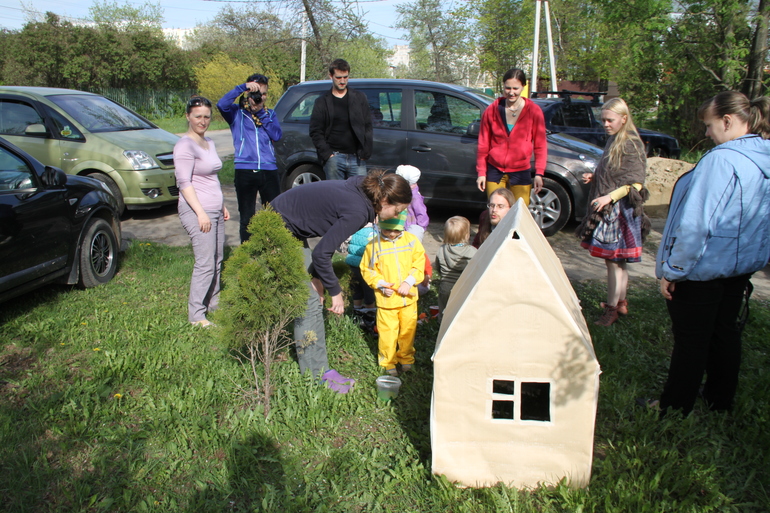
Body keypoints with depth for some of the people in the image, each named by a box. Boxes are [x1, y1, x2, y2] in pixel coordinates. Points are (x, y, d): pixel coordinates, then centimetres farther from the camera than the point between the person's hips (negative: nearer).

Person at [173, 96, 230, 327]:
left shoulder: (209, 143, 17)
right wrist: (201, 212, -20)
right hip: (197, 210, -8)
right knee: (205, 263, -9)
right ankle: (196, 315, 0)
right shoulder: (185, 145, -10)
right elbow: (184, 183, -16)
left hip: (214, 210, 8)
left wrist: (222, 205, 23)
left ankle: (213, 304, 23)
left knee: (217, 261, 10)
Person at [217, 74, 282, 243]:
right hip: (245, 170, -2)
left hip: (269, 170, 2)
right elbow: (222, 104, -17)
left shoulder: (270, 114, 13)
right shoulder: (237, 112, 4)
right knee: (247, 217, 8)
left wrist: (263, 114, -8)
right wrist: (242, 87, -19)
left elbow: (277, 135, -2)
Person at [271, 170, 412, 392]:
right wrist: (335, 292, -11)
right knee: (308, 303, -4)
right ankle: (316, 375, 8)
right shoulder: (357, 211, -26)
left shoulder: (356, 193, 1)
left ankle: (320, 368, 20)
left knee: (312, 299, 12)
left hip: (292, 230, 10)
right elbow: (321, 253, -23)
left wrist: (317, 277, 3)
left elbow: (328, 239, 7)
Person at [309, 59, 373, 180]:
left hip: (356, 157, 1)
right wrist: (327, 154, -6)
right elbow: (315, 132, 6)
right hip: (334, 158, -1)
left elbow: (368, 127, 10)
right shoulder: (322, 102, 9)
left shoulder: (359, 98, 12)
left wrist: (365, 153, 0)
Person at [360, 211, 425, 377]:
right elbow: (367, 269, -2)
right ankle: (388, 362, 23)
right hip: (386, 299, -2)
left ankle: (406, 358, 34)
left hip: (408, 297, 2)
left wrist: (409, 282, -12)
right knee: (387, 332, 3)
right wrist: (380, 284, -15)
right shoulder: (374, 245, -8)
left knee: (408, 329, 14)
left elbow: (419, 263, 1)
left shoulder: (411, 240, -2)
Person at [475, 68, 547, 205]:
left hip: (521, 172, -1)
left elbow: (540, 145, -1)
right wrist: (481, 172, 2)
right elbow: (483, 144, 5)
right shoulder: (492, 110, -1)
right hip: (495, 170, 1)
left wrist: (539, 174, -8)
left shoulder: (533, 111, -4)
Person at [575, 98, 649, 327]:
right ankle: (621, 303, 25)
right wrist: (594, 177, 7)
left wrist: (609, 197, -22)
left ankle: (611, 308, 6)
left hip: (620, 209, -8)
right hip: (606, 208, 8)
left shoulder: (631, 144, -12)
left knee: (613, 259, -3)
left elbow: (635, 183, -15)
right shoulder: (613, 141, 13)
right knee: (617, 260, 15)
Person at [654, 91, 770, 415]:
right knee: (726, 336, 19)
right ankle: (721, 404, 35)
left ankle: (675, 409, 20)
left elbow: (695, 223, -26)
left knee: (691, 342, 4)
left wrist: (671, 270, -17)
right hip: (742, 267, 8)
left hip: (702, 270, -8)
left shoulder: (722, 160, -24)